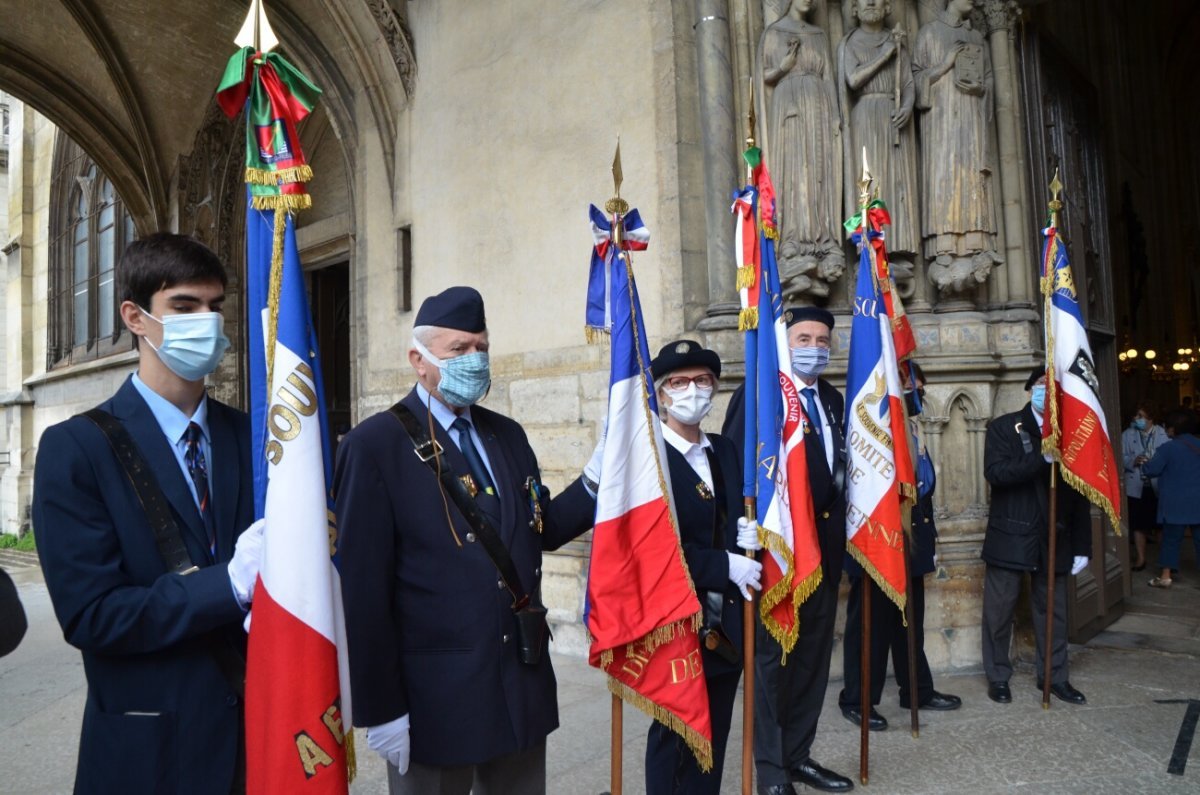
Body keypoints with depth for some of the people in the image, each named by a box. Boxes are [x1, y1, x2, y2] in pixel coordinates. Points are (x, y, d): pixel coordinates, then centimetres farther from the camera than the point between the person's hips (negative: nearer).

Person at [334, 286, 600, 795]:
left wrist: (597, 474, -3)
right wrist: (380, 708, -13)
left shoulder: (508, 436, 8)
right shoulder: (374, 445, -12)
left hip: (524, 685, 6)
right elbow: (363, 587, -14)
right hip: (435, 696, -6)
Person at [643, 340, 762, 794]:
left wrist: (748, 534, -5)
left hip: (725, 625, 7)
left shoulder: (726, 451, 10)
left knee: (715, 737, 17)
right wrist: (726, 566, -19)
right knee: (674, 737, 8)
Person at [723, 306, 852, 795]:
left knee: (814, 654, 14)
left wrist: (840, 529, 8)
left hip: (824, 545, 7)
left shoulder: (834, 400, 14)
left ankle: (798, 755, 29)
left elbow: (839, 465, 16)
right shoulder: (756, 394, -8)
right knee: (772, 655, 4)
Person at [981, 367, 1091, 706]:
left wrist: (1082, 545, 3)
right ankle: (998, 677, 18)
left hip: (1054, 537, 3)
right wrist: (1042, 458, -26)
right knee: (999, 610, 4)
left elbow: (1079, 492, 6)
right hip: (1010, 535, -3)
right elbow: (994, 472, -16)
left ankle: (1055, 676, 26)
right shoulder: (1004, 427, 0)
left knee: (1053, 609, 11)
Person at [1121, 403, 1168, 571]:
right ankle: (1140, 558, 21)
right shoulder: (1127, 434, 2)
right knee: (1138, 525, 9)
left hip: (1159, 487, -1)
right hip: (1136, 487, 1)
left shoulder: (1163, 433, 0)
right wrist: (1133, 461, -19)